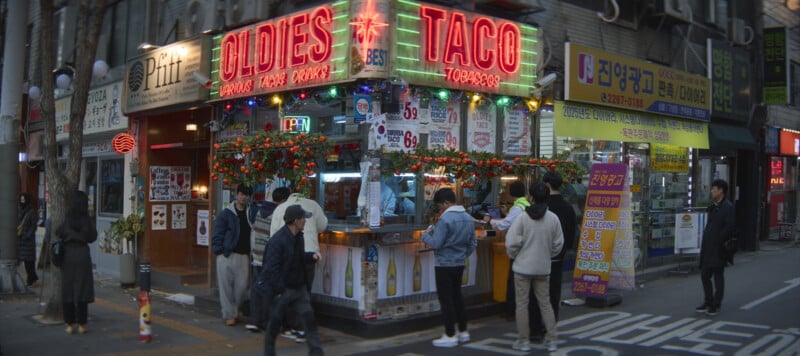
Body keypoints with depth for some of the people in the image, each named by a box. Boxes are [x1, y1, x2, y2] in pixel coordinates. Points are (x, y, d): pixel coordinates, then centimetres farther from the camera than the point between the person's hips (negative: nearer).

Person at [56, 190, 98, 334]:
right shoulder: (87, 220, -6)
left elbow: (58, 234, 2)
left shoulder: (66, 219, -5)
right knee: (82, 289, 4)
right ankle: (81, 324, 6)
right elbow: (93, 237, 1)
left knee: (67, 289, 8)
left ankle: (69, 324, 11)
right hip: (83, 254, -1)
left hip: (67, 254, 1)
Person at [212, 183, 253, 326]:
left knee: (242, 286, 2)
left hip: (244, 256, 2)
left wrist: (251, 252, 1)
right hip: (227, 255, -2)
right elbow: (217, 234, 0)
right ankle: (229, 314, 9)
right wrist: (219, 251, -7)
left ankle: (237, 311, 22)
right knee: (226, 286, -1)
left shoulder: (251, 213, 8)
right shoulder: (226, 213, 1)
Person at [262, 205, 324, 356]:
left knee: (309, 320, 1)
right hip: (282, 290, -7)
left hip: (299, 287, 7)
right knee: (275, 323, 9)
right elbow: (271, 268, -21)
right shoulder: (277, 240, -20)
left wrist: (312, 256, 0)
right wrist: (279, 290, -21)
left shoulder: (299, 236, 7)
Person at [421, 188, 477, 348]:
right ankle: (463, 332, 24)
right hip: (459, 264, 8)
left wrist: (426, 234, -3)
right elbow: (473, 243, 12)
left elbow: (436, 243, -20)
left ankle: (450, 336, 5)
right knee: (457, 296, 18)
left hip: (444, 264, -8)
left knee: (446, 299, 0)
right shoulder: (468, 218, 7)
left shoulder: (445, 219, -20)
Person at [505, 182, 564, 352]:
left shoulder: (522, 218, -14)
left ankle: (524, 341, 12)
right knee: (545, 303, 14)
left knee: (522, 304, 6)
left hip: (523, 267, -3)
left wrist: (515, 256, 5)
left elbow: (511, 243, -14)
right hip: (543, 268, 3)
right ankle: (551, 340, 16)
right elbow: (558, 244, 3)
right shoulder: (553, 218, -4)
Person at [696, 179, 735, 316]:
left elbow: (729, 228, -19)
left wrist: (717, 241, -15)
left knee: (718, 276, 0)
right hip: (708, 248, 9)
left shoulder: (727, 207, -11)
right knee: (704, 275, 12)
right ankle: (708, 302, 23)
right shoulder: (713, 207, 16)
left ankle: (716, 305, 8)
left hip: (718, 248, -9)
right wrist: (704, 243, 10)